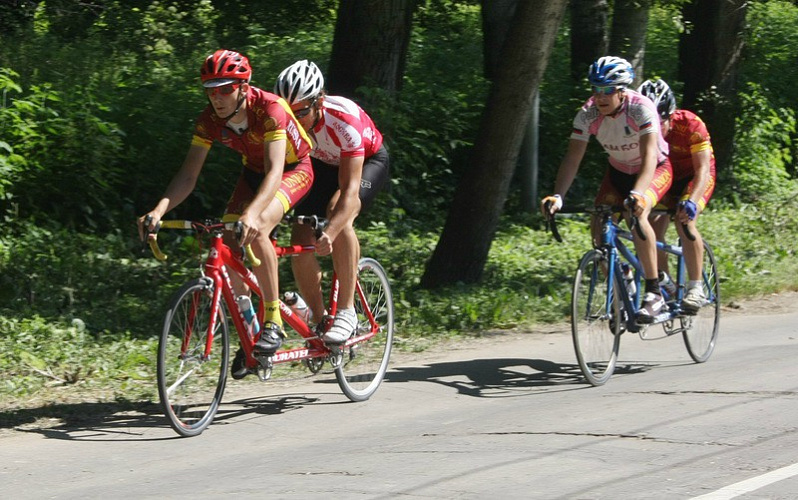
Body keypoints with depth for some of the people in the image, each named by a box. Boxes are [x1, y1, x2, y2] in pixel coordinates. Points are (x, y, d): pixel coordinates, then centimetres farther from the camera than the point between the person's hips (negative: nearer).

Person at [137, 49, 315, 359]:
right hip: (253, 172, 6)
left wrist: (252, 213, -62)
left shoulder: (269, 109, -34)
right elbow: (188, 175, -20)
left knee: (256, 229, -33)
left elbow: (274, 172, -44)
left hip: (294, 169, -6)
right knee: (227, 247, -13)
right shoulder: (210, 120, -18)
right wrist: (159, 210, -39)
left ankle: (274, 323, -25)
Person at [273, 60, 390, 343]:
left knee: (339, 213, -34)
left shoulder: (344, 120, -39)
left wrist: (330, 234, -59)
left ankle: (346, 312, -26)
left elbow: (350, 188, -45)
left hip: (369, 161, -5)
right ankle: (319, 322, 6)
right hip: (323, 165, 5)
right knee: (300, 240, -13)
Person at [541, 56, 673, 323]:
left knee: (637, 215, -33)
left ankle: (654, 293, -28)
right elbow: (573, 157, -21)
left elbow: (650, 155, -41)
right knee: (598, 227, -12)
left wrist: (637, 193, -57)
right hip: (619, 171, 5)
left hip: (656, 169, -5)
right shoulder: (588, 114, -19)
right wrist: (558, 196, -37)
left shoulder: (641, 109, -31)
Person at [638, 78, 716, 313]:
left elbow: (703, 169, -33)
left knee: (684, 220, -29)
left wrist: (692, 201, -50)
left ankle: (696, 288, -24)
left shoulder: (690, 125, -30)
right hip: (663, 177, 4)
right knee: (654, 226, -17)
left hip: (695, 177, -4)